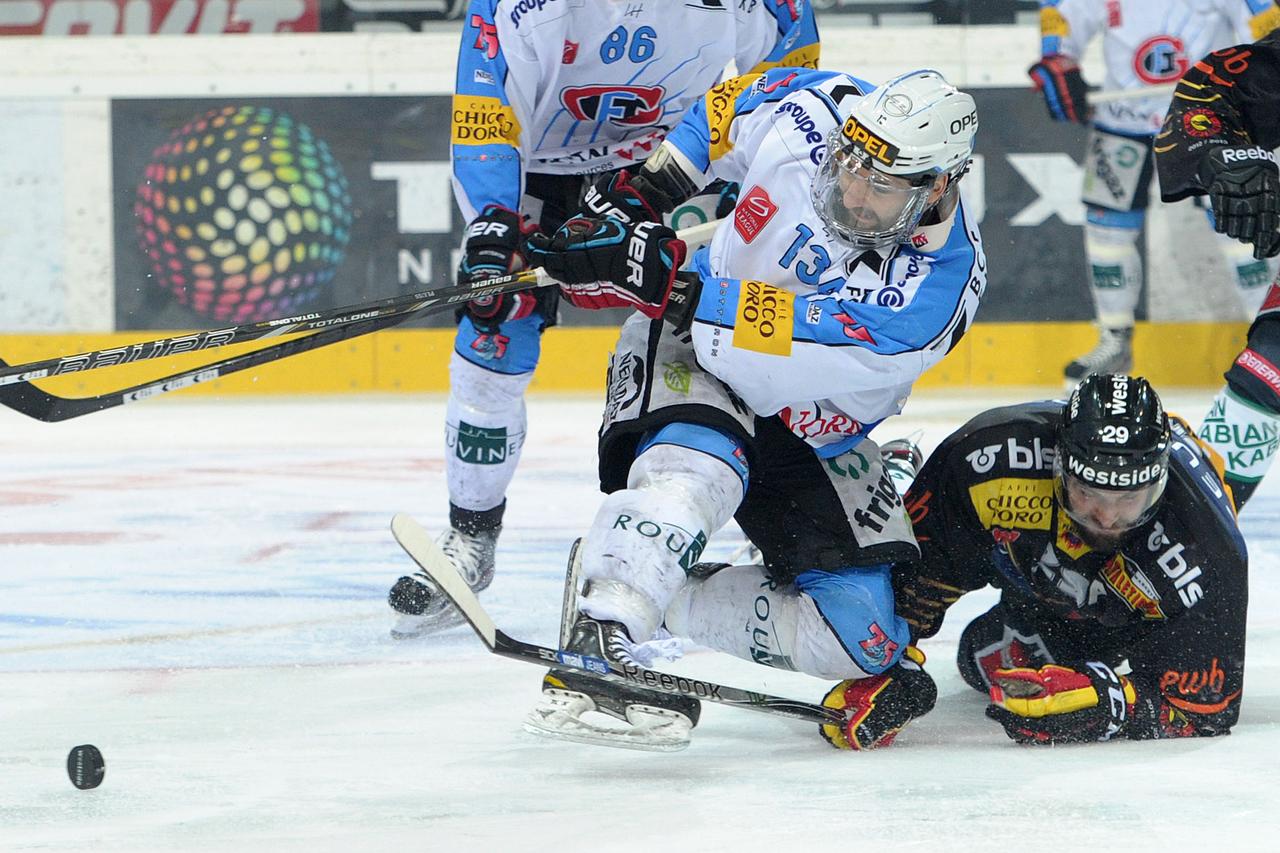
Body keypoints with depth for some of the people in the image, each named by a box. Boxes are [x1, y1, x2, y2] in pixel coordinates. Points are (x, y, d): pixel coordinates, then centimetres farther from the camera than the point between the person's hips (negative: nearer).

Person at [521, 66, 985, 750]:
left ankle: (654, 597, 5)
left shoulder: (941, 283, -31)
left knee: (858, 640, -10)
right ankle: (593, 655, -42)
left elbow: (770, 348, -38)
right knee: (694, 472, -36)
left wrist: (656, 281, -42)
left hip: (812, 437, 1)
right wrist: (648, 187, -3)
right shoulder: (809, 113, -20)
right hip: (688, 357, -1)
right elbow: (731, 102, 6)